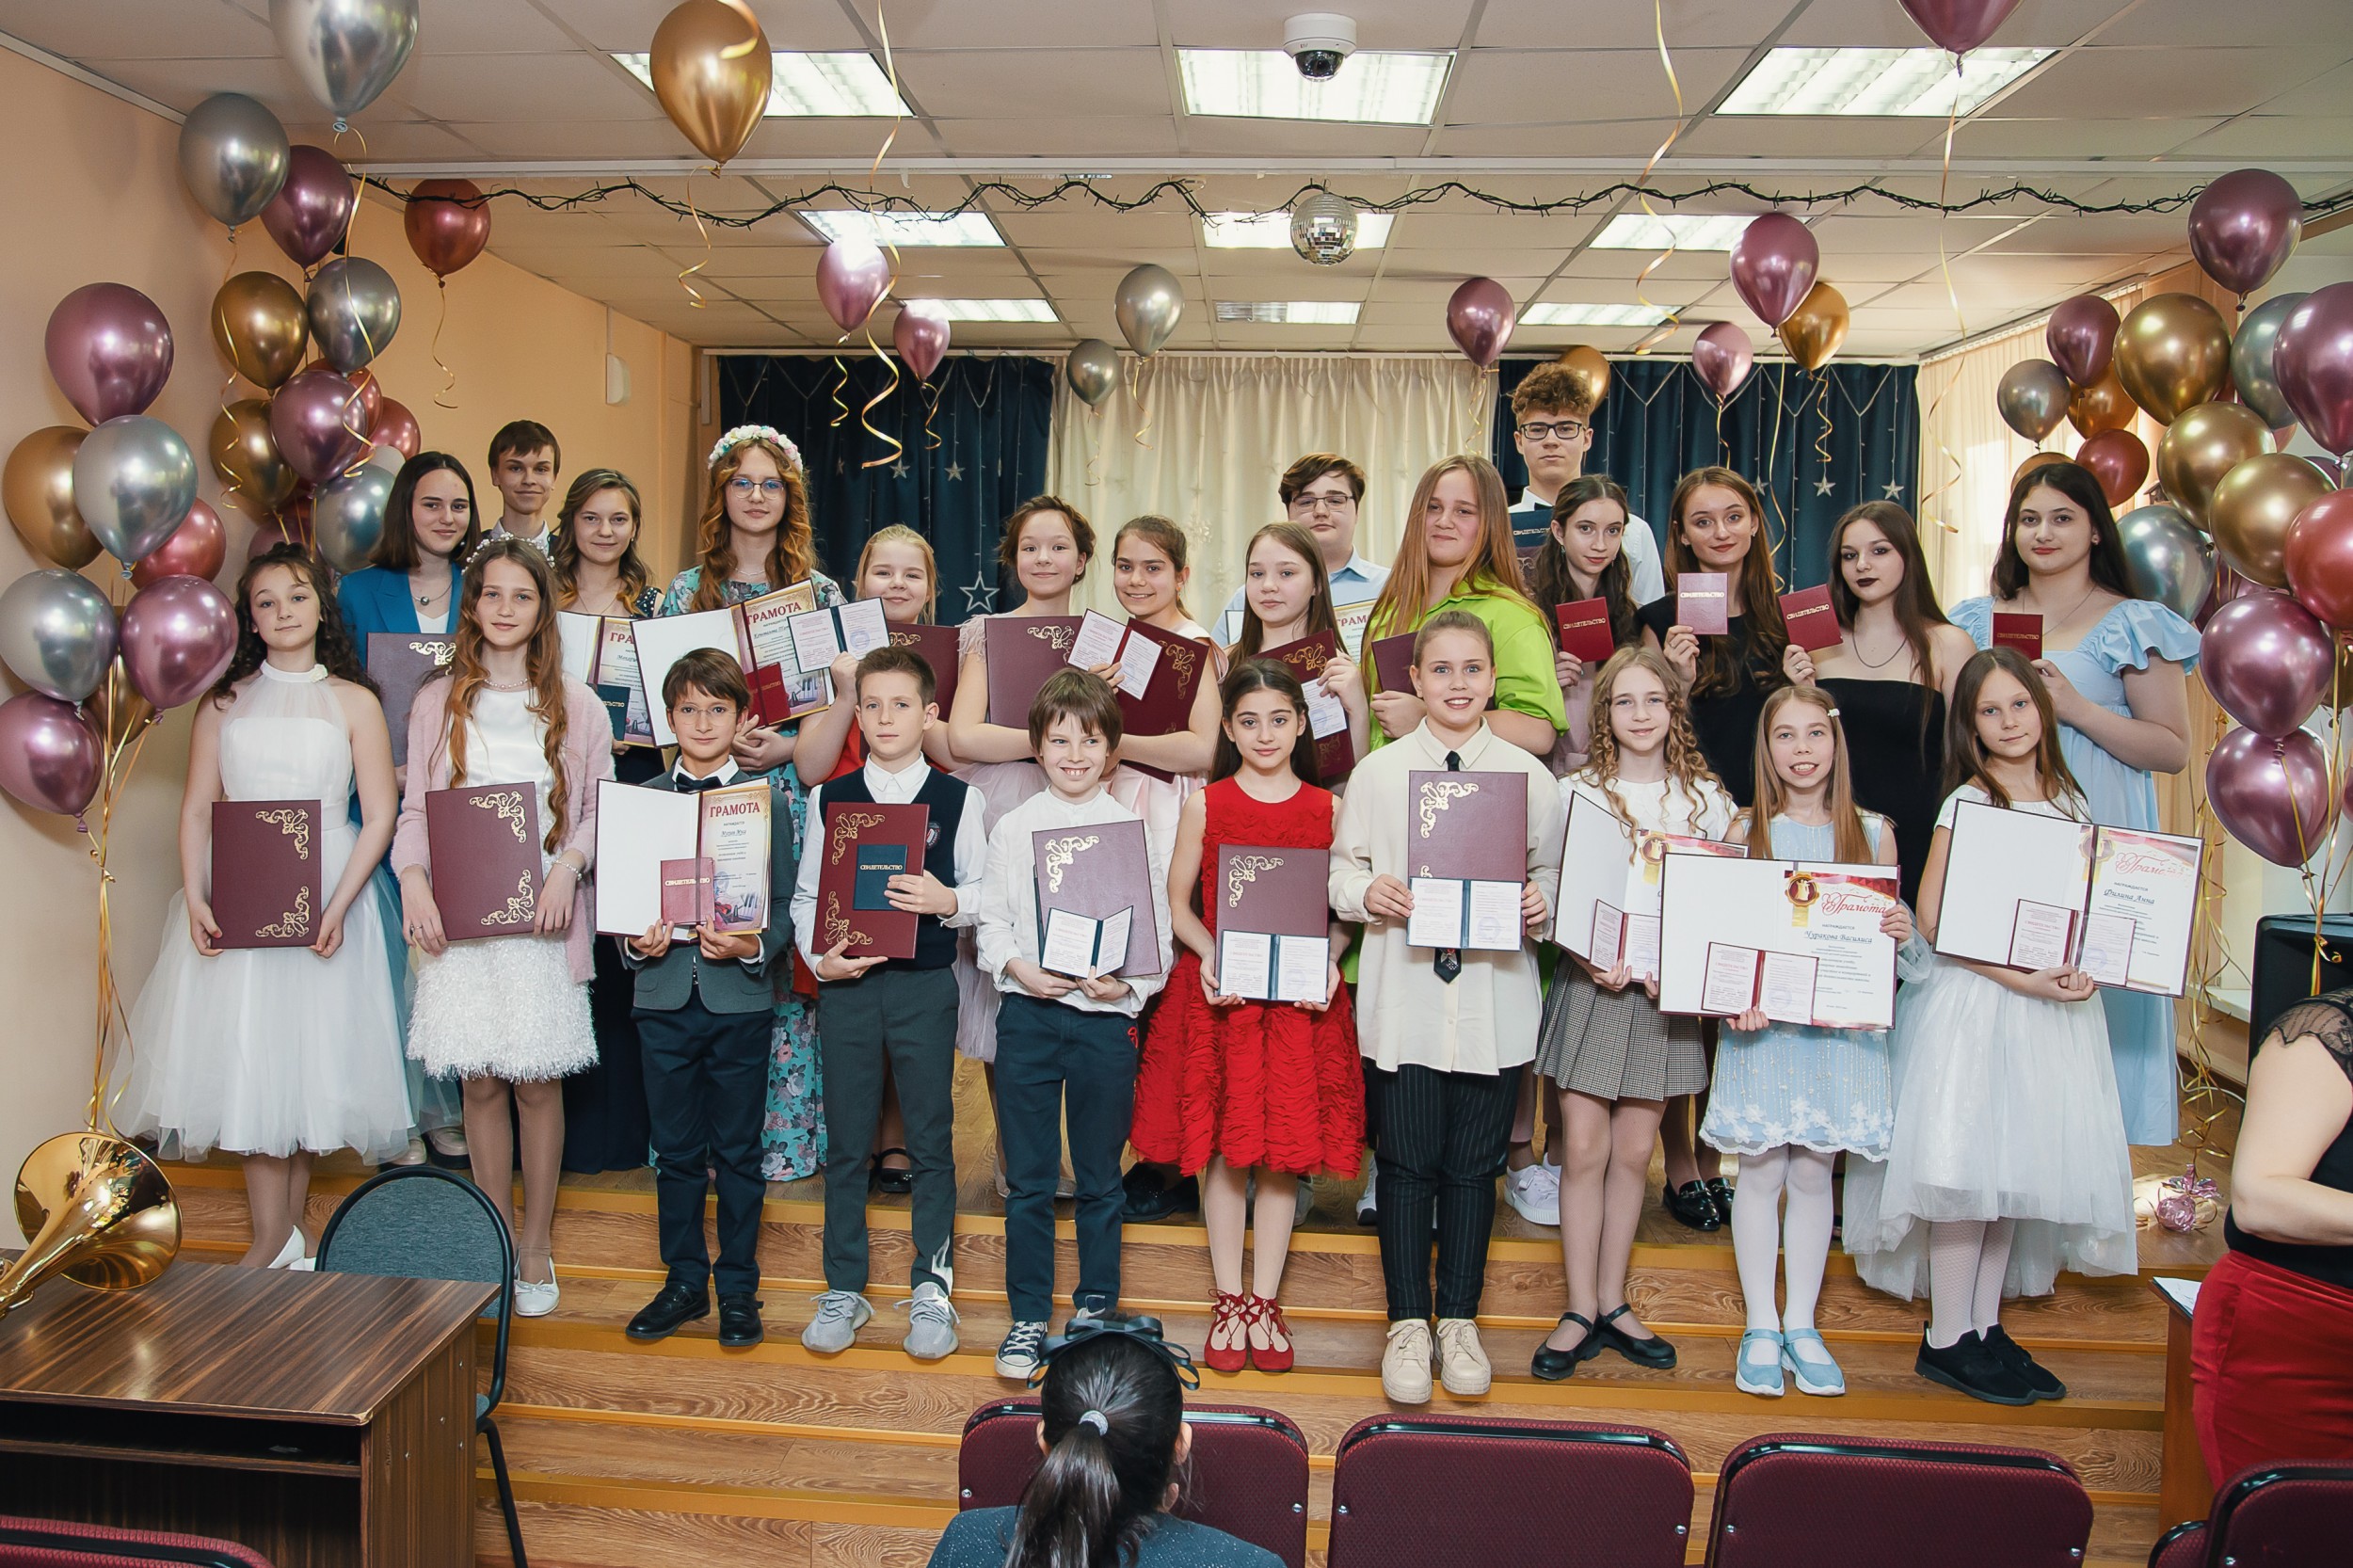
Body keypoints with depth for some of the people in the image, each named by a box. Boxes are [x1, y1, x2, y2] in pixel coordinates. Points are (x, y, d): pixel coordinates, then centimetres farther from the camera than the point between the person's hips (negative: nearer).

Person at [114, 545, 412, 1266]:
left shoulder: (353, 702, 3)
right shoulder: (224, 702, 9)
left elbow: (380, 816, -2)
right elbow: (196, 810, 7)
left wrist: (339, 905, -13)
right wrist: (195, 901, -6)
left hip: (324, 902, -1)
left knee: (311, 1063, 1)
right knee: (249, 1065, 0)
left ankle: (283, 1231, 11)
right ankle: (274, 1241, 7)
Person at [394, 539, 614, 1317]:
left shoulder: (576, 706, 6)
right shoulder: (437, 701, 9)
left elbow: (600, 808, 6)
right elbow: (414, 808, 9)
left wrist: (568, 866, -13)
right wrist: (414, 880, -8)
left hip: (543, 915, -1)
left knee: (537, 1079, 1)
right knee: (481, 1082, 4)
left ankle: (537, 1244, 15)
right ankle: (497, 1239, 19)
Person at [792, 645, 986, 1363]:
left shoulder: (956, 798, 2)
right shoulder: (829, 797, 6)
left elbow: (984, 893, 3)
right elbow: (805, 894, 7)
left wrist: (948, 900, -17)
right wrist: (818, 957, -7)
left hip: (925, 985, -1)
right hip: (846, 985, 1)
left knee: (930, 1138, 6)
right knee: (846, 1141, 9)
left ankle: (930, 1287, 20)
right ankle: (844, 1289, 22)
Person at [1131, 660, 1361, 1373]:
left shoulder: (1327, 809, 3)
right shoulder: (1205, 806, 2)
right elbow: (1178, 901, 4)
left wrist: (1327, 962, -12)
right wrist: (1209, 955, -13)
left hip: (1300, 999, 1)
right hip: (1217, 994, 0)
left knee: (1284, 1147, 5)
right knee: (1223, 1148, 5)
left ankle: (1266, 1301, 19)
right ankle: (1229, 1300, 19)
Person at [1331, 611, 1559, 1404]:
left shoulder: (1529, 774, 5)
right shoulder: (1378, 771, 3)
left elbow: (1552, 872, 9)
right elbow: (1342, 865, 6)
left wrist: (1541, 904, -12)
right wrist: (1367, 892, -15)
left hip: (1496, 1002, 1)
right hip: (1404, 996, -1)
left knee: (1474, 1165, 9)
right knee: (1407, 1162, 4)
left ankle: (1460, 1321, 25)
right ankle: (1408, 1324, 19)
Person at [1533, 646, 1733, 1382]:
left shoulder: (1705, 797, 7)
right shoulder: (1577, 792, 2)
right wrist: (1592, 959, -16)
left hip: (1666, 990, 2)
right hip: (1591, 984, -1)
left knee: (1634, 1152, 7)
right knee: (1585, 1150, -2)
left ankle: (1611, 1303, 19)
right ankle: (1581, 1311, 8)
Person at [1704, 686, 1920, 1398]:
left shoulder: (1873, 833, 5)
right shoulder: (1747, 831, 1)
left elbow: (1889, 929, 10)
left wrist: (1901, 934, -14)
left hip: (1840, 1025, 1)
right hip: (1762, 1025, -1)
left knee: (1813, 1174, 8)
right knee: (1762, 1173, 3)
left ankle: (1802, 1323, 22)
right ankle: (1761, 1327, 16)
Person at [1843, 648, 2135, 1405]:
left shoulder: (2068, 799, 11)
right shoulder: (1967, 804, -8)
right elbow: (1932, 917, -13)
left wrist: (2081, 972, -3)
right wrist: (2019, 978, -20)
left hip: (2049, 1005, 6)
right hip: (1973, 1001, -6)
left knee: (2019, 1165, 9)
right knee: (1969, 1168, -6)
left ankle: (1986, 1326, 19)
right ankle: (1945, 1340, 3)